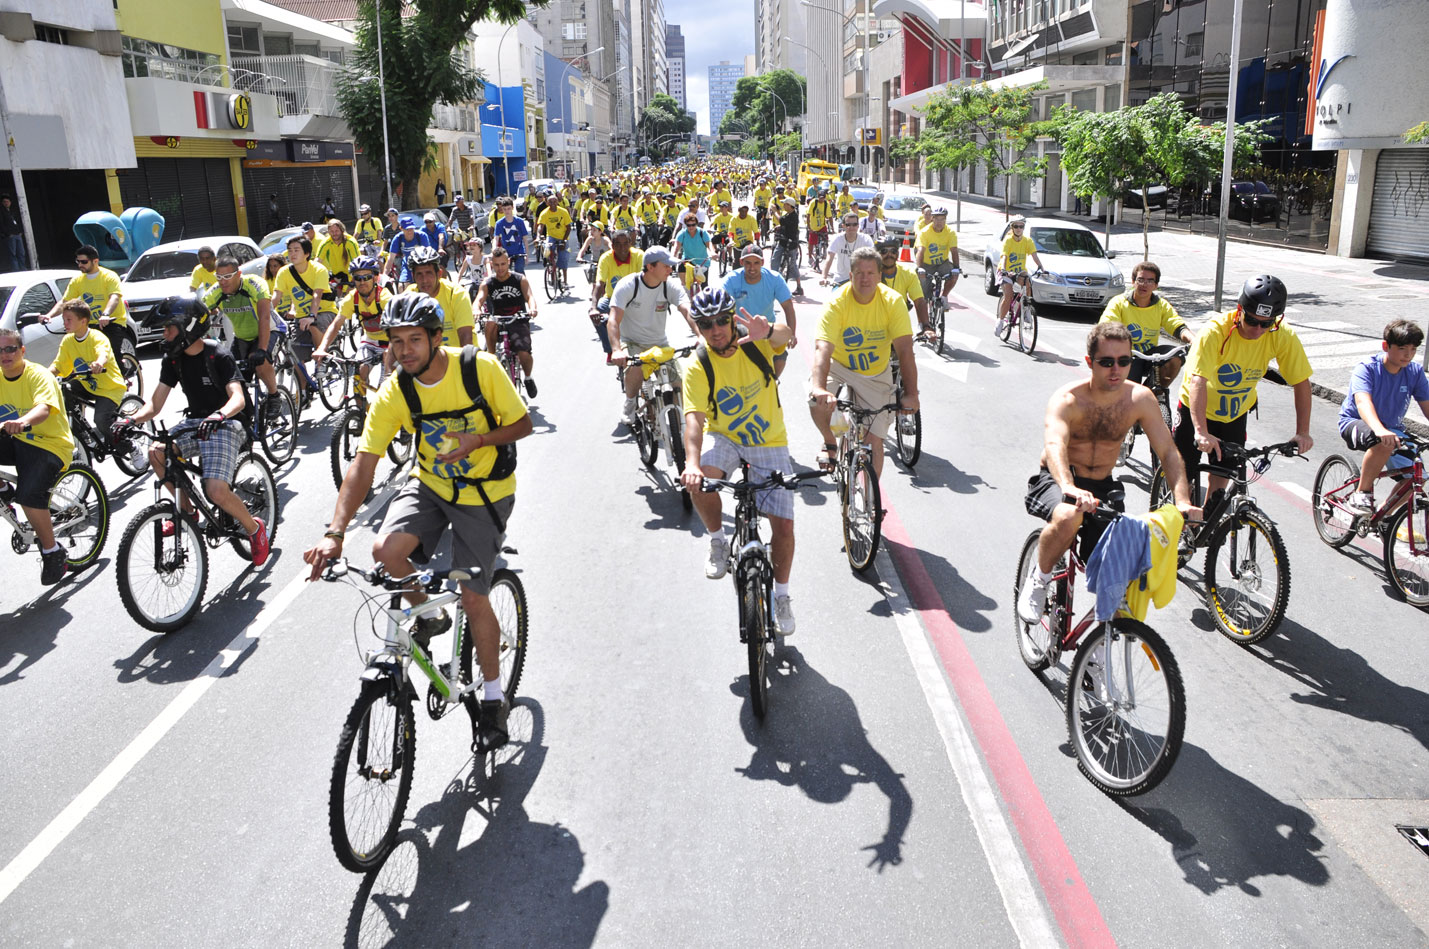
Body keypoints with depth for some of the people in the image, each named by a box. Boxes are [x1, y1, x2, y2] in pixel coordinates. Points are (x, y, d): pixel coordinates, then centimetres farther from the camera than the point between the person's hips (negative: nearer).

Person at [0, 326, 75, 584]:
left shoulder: (38, 376, -14)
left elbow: (43, 408, -34)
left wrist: (22, 422, -54)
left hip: (50, 445, -6)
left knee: (29, 494, -27)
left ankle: (52, 551, -8)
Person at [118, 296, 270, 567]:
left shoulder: (218, 356, -15)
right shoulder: (173, 359, 5)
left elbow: (238, 398, -27)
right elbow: (155, 404, 3)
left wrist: (219, 415, -48)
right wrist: (131, 420, -16)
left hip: (226, 425, -7)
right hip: (196, 422, 7)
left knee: (216, 490, -25)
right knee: (156, 453, -20)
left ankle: (255, 529, 2)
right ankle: (186, 509, 3)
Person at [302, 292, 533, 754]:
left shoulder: (481, 368, -19)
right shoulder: (394, 393, -14)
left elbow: (522, 424, -9)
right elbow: (363, 464, -19)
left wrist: (476, 440, -29)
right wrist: (335, 532, -30)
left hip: (484, 494, -3)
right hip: (430, 485, 3)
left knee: (473, 597, -6)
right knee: (386, 549, -24)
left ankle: (493, 700, 15)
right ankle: (430, 615, 9)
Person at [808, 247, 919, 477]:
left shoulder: (893, 302, -19)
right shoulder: (837, 303, -23)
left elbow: (905, 350, -24)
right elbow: (822, 348, -36)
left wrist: (910, 394, -36)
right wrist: (819, 387, -53)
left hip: (876, 375, 1)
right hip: (840, 366, -1)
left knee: (874, 441, -4)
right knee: (818, 402, -32)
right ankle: (830, 443, -1)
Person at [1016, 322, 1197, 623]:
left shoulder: (1140, 399, -9)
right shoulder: (1068, 399, -22)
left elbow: (1168, 453, -11)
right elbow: (1054, 445, -41)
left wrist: (1183, 502, -29)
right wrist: (1069, 489, -61)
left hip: (1102, 488, 4)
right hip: (1056, 482, -4)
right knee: (1069, 517, -38)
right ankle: (1039, 577, -9)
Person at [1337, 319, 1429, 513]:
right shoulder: (1367, 369, -20)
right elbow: (1363, 402, -37)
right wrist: (1380, 430, -55)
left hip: (1391, 428, 5)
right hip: (1355, 423, -5)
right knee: (1384, 443, -39)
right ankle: (1362, 493, -19)